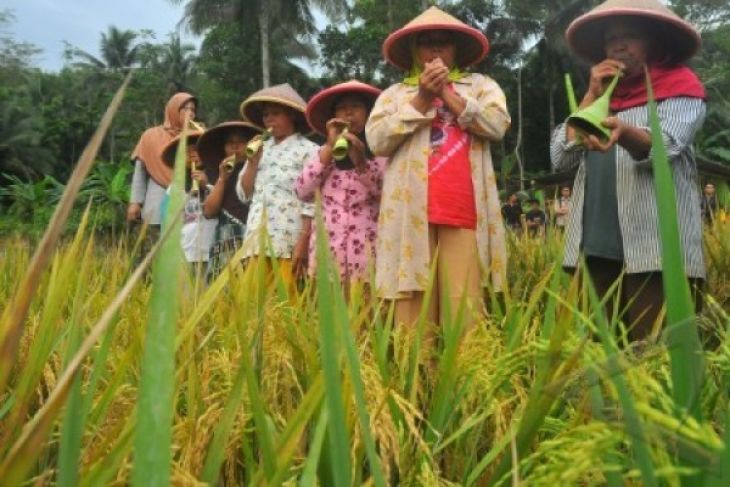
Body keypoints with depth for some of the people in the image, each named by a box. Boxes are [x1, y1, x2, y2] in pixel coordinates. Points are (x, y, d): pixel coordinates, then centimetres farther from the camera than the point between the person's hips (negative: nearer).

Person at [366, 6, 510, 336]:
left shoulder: (481, 85, 20)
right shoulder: (394, 94, 21)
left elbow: (497, 126, 1)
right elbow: (377, 141, 4)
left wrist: (446, 92, 2)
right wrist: (422, 99, 0)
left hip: (464, 212, 0)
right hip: (411, 214, 1)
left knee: (463, 307, -7)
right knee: (413, 309, -6)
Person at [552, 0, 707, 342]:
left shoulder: (680, 84, 8)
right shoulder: (600, 96, 23)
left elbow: (664, 147, -13)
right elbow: (560, 159, 10)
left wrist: (622, 131, -34)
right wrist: (593, 96, 6)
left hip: (655, 249, -4)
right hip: (595, 247, 5)